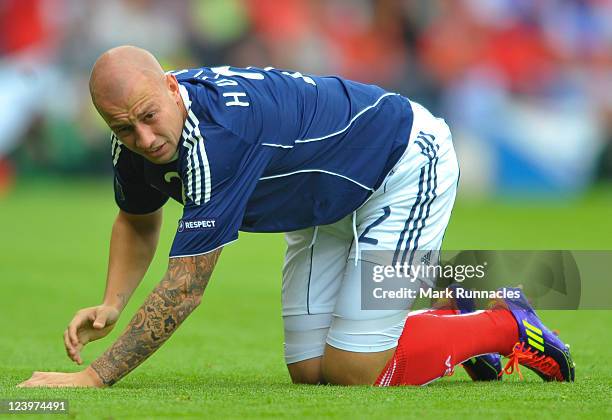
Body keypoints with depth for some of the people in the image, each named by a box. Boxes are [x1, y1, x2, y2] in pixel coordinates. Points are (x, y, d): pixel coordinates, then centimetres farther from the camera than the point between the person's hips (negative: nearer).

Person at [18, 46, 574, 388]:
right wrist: (111, 304, -7)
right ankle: (458, 313, 23)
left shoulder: (219, 135, -39)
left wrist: (94, 378, -37)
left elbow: (183, 290, -37)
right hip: (333, 204, 8)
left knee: (354, 372, -13)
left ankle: (508, 327, 7)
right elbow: (139, 221, 11)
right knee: (310, 371, 3)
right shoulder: (137, 138, -13)